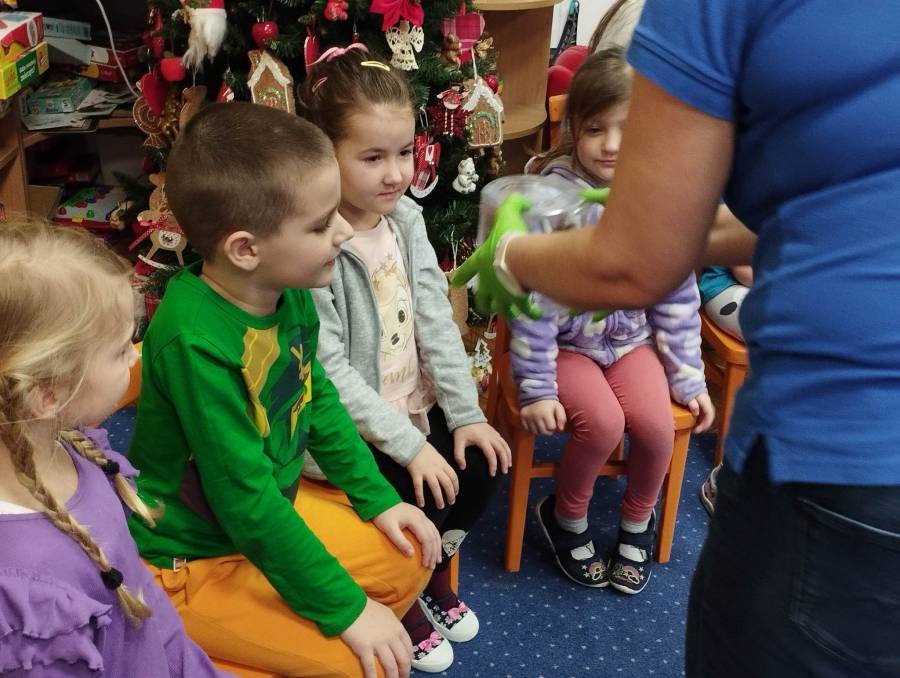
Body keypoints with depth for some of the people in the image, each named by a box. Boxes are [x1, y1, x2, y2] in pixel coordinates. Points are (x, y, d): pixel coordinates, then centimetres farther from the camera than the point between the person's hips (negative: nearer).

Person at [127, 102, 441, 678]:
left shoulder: (289, 293, -9)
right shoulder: (197, 341, -33)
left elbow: (318, 398, 9)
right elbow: (245, 501, -28)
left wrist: (378, 497, 6)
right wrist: (344, 609, -21)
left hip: (275, 505, 8)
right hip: (193, 562, -8)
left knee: (409, 558, 8)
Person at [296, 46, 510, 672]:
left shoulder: (406, 217, -2)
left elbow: (436, 320, -1)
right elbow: (329, 373, -24)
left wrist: (467, 414, -5)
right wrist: (408, 446, -23)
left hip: (416, 403, 7)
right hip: (350, 426, -7)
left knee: (483, 469, 0)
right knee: (425, 503, -16)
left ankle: (434, 572, 29)